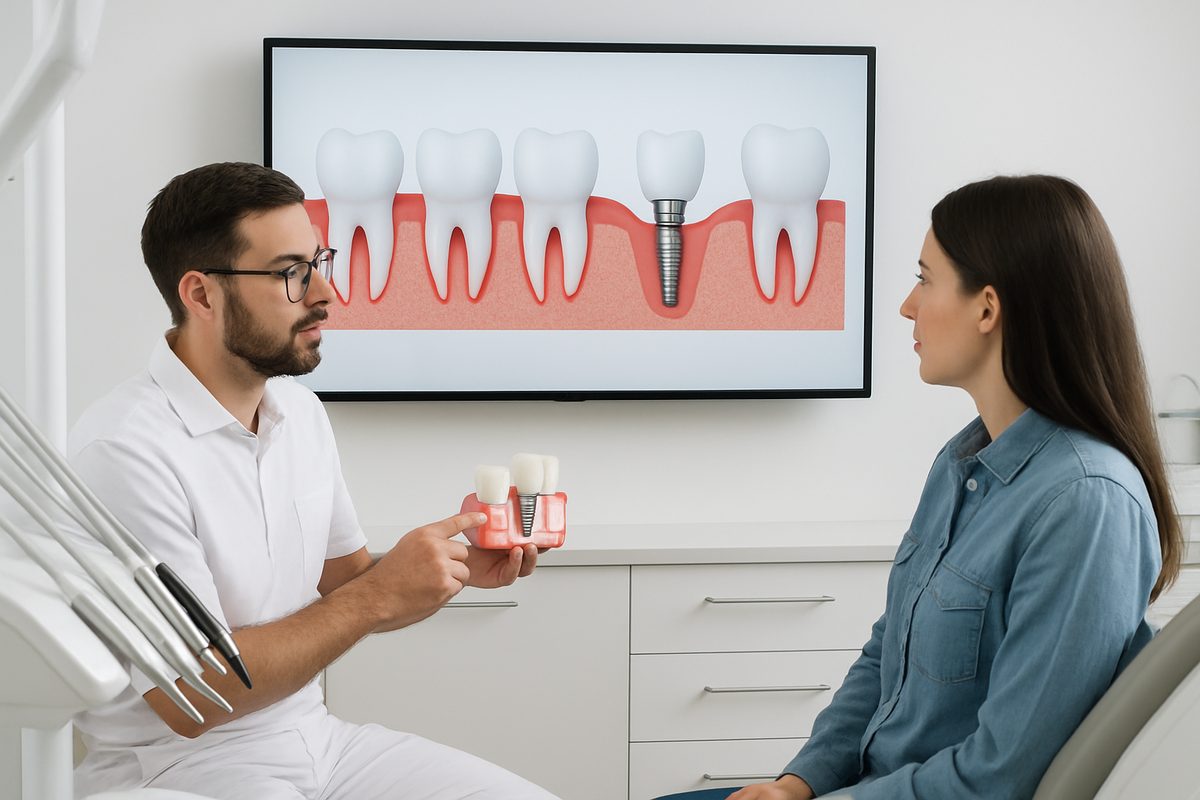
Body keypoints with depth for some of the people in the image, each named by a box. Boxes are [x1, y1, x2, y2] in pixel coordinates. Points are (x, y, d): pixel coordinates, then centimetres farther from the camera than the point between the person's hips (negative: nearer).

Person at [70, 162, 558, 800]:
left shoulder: (301, 410, 8)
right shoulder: (124, 451, -19)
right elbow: (189, 697, -21)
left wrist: (456, 571, -3)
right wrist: (379, 596, -21)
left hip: (315, 737, 8)